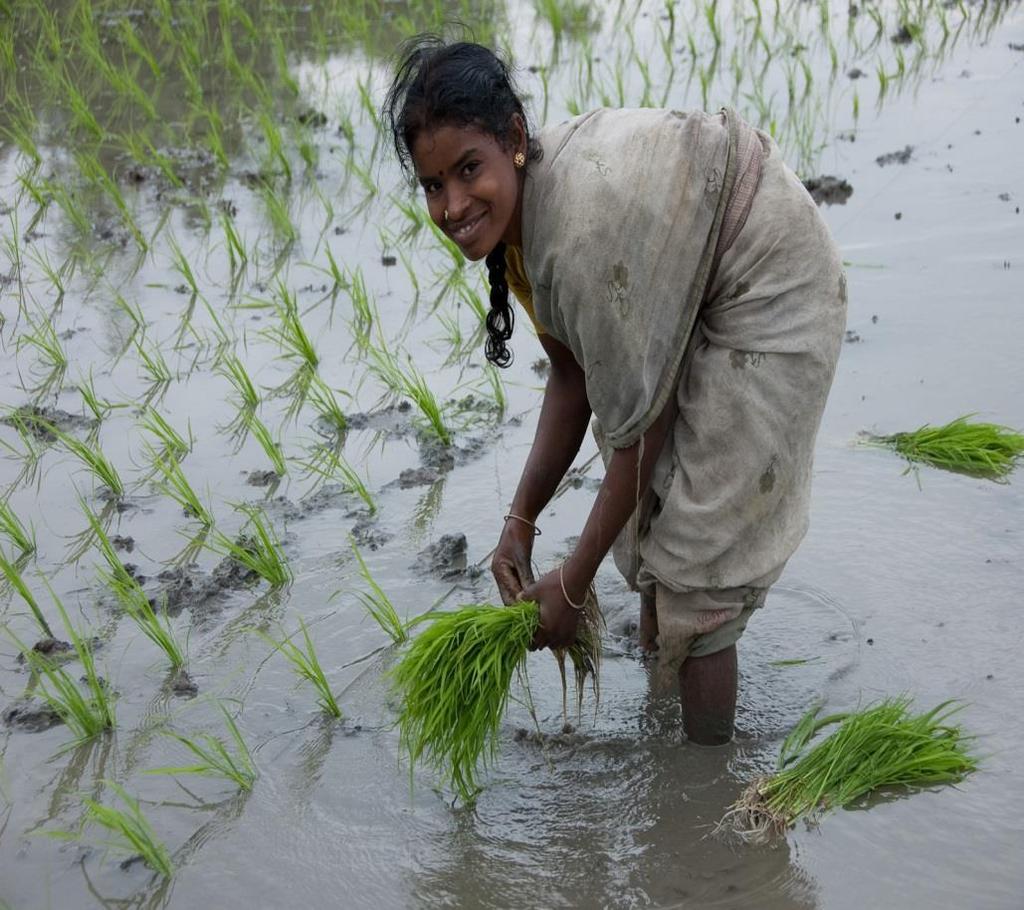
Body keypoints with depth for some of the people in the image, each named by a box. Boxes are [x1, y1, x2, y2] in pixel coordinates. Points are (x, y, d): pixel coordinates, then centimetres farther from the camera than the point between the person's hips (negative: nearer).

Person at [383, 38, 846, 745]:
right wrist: (521, 520, -3)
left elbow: (640, 427, -29)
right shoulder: (521, 204, -11)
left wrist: (573, 584, -19)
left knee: (697, 554, -4)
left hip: (768, 298, -9)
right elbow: (573, 373, -1)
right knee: (646, 502, 20)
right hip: (690, 297, 9)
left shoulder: (588, 227, -37)